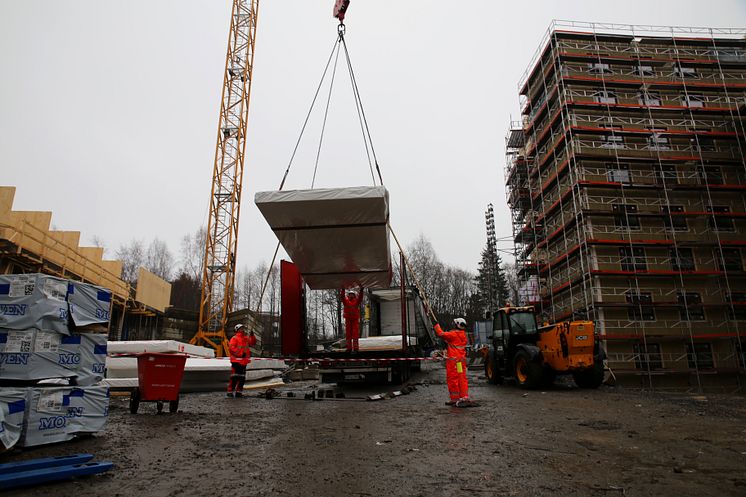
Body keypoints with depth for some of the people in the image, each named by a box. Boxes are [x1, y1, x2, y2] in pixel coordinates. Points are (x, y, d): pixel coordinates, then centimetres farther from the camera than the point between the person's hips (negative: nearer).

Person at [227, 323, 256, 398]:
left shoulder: (246, 338, 16)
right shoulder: (235, 338, -6)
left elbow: (252, 343, 13)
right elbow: (231, 348, -15)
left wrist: (252, 336, -3)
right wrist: (241, 353, -20)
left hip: (244, 361, 7)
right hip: (236, 361, -7)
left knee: (242, 378, 10)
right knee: (235, 377, -9)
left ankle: (239, 391, 18)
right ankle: (230, 391, -2)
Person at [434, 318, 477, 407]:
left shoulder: (453, 334, -13)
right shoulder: (464, 336, 13)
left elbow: (441, 334, -8)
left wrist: (436, 325, 4)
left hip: (453, 360, -8)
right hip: (462, 360, 8)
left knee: (452, 378, -1)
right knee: (462, 378, 9)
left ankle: (455, 398, 3)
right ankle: (465, 397, 7)